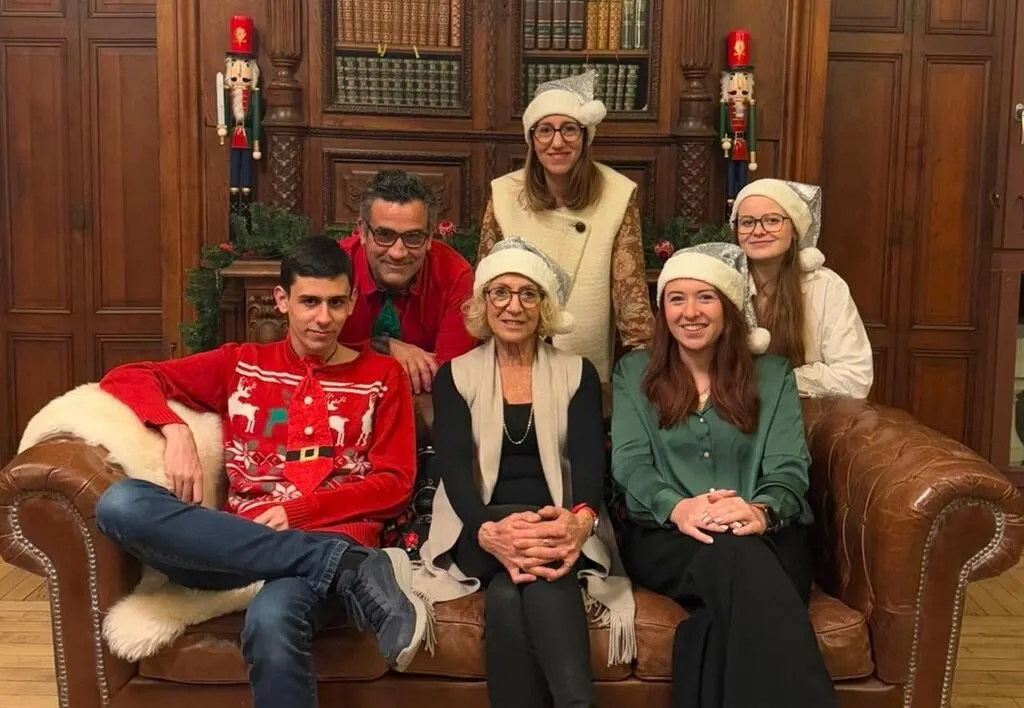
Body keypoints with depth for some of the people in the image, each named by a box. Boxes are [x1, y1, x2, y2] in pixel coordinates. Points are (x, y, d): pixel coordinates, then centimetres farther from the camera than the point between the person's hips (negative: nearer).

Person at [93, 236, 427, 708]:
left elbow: (395, 485, 7)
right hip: (238, 548, 5)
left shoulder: (381, 375, 14)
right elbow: (125, 379, 16)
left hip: (331, 539, -5)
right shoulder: (241, 364, 19)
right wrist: (176, 430, -5)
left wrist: (300, 510, -8)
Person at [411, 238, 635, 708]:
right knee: (524, 585, -37)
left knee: (510, 592, -37)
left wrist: (581, 520, -30)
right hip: (480, 533, 0)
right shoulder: (455, 376, 11)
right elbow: (454, 466, -5)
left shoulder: (577, 373, 12)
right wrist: (488, 532, -29)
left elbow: (589, 458, -4)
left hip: (560, 532, 1)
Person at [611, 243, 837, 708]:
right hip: (664, 535, 0)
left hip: (765, 536, 1)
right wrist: (677, 507, -24)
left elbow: (789, 468, 1)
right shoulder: (633, 373, 15)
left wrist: (761, 511, -26)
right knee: (732, 556, -38)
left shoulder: (772, 375, 15)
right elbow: (629, 463, 0)